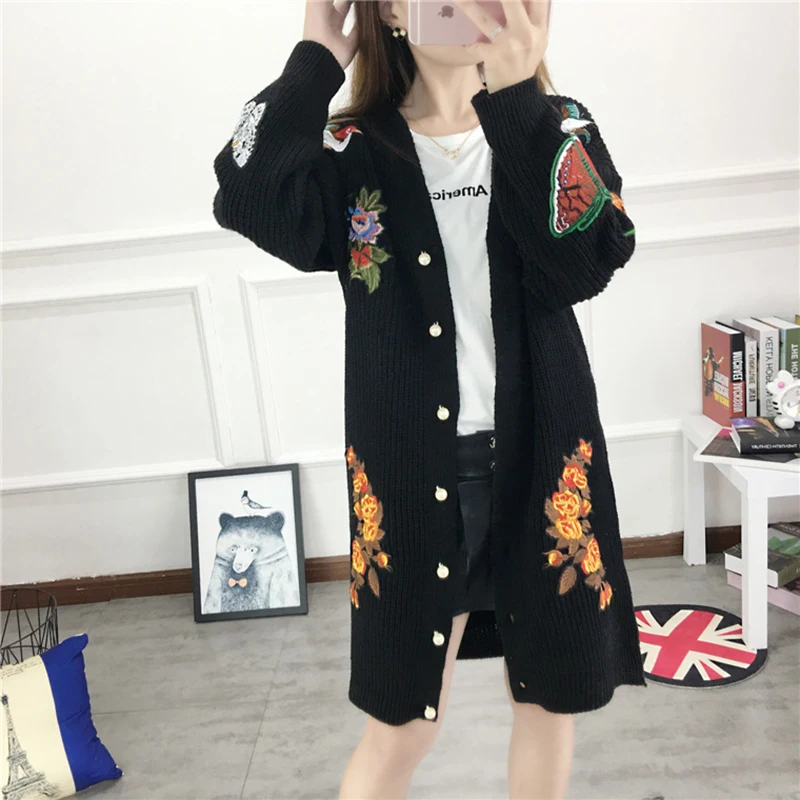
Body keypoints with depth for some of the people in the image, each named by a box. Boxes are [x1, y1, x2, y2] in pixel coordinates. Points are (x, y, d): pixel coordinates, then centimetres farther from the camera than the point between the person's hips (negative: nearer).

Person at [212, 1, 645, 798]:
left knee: (549, 694, 19)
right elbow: (254, 206, -21)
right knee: (402, 722, 10)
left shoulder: (558, 128, 4)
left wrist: (515, 98, -20)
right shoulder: (352, 150, 1)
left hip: (541, 463, 2)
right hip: (412, 477, -1)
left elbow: (590, 262, -16)